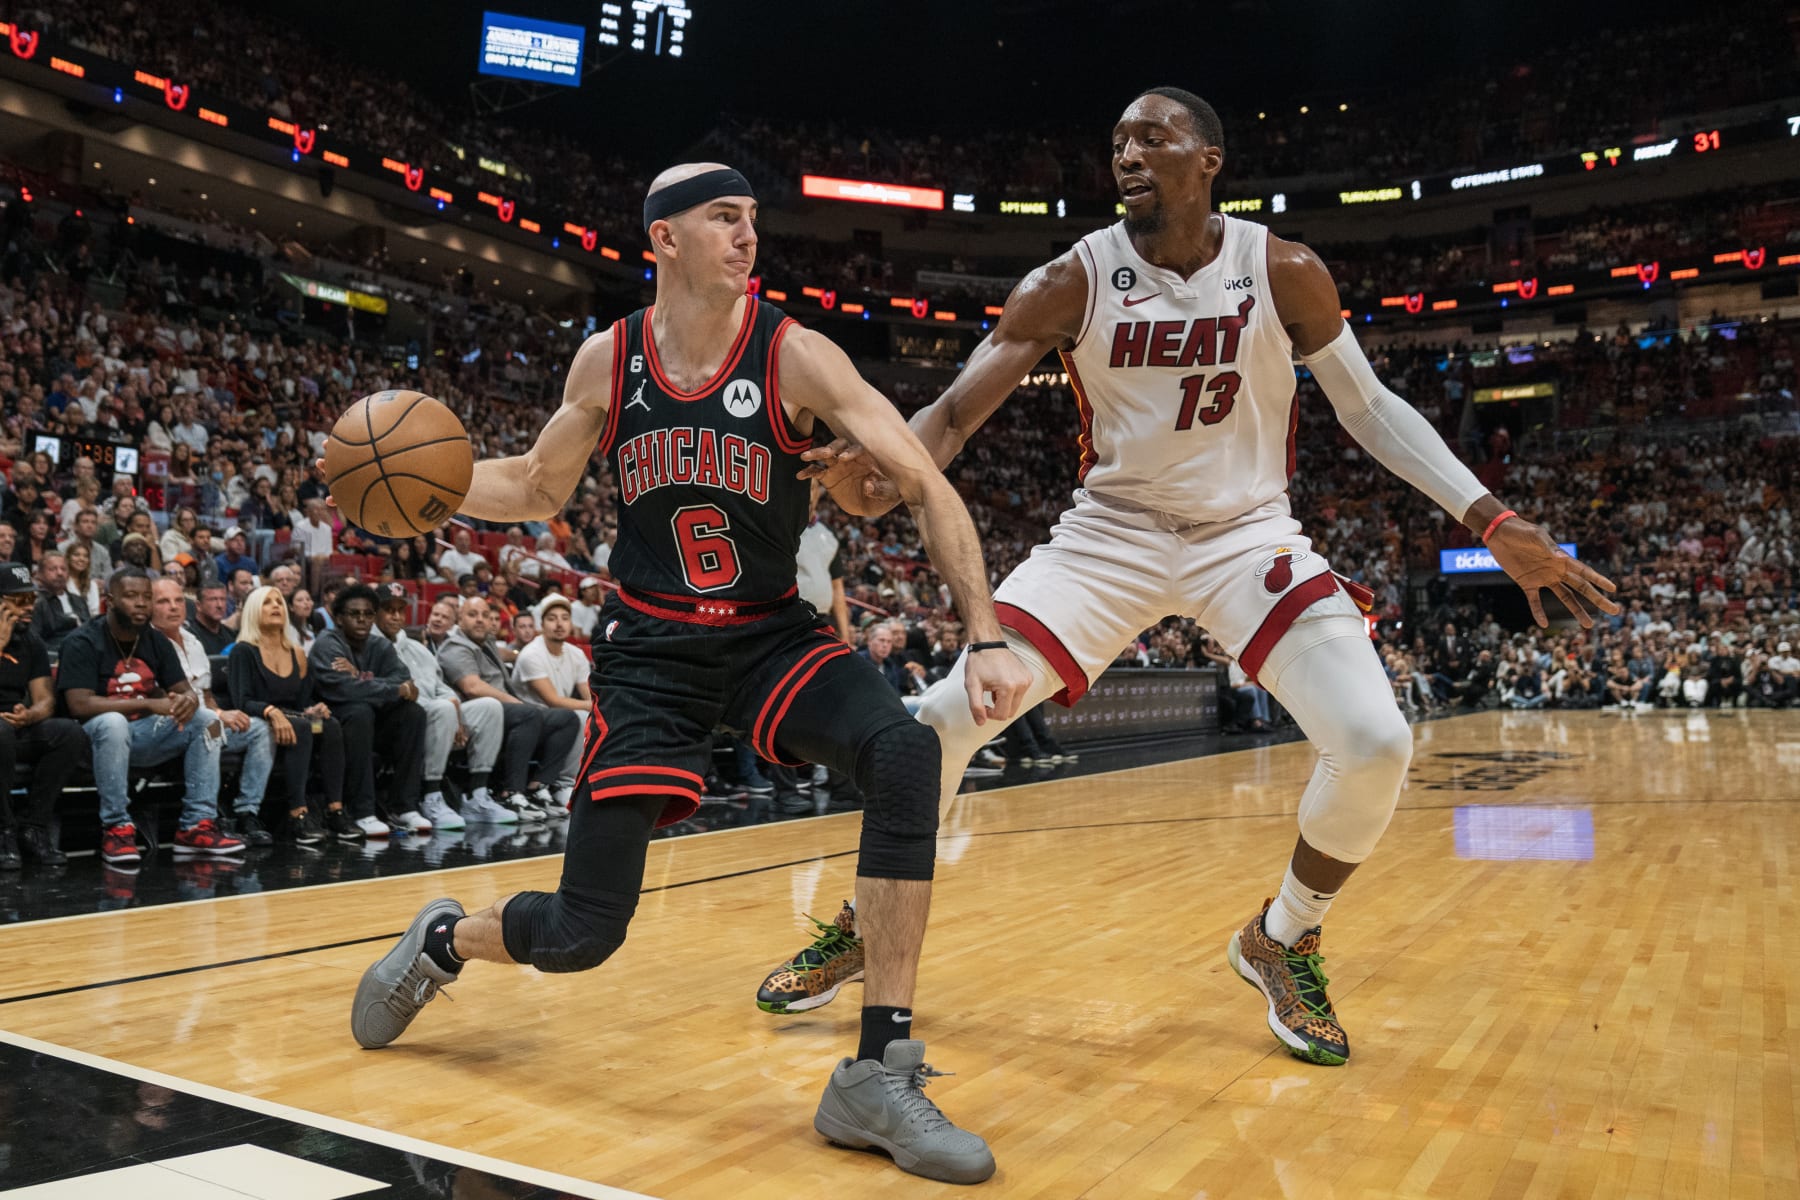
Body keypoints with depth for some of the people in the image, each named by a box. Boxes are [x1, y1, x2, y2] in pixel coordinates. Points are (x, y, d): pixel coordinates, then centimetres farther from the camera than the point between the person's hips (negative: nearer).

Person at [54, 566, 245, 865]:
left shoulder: (157, 641, 6)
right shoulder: (82, 642, -13)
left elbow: (183, 690, 5)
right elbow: (79, 704, -23)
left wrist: (190, 699, -23)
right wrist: (148, 704, -28)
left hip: (143, 734, 6)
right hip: (96, 734, -6)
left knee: (205, 719, -13)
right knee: (114, 722, -38)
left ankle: (197, 825, -16)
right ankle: (117, 828, -27)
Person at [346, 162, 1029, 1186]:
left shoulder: (794, 354, -12)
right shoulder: (607, 361, -4)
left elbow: (928, 486, -16)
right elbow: (539, 487, 11)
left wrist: (987, 637, -27)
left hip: (773, 636, 0)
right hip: (653, 649, 0)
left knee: (906, 756, -31)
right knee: (581, 933, -2)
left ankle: (880, 1076, -20)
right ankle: (443, 941, 36)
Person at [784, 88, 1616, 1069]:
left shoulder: (1285, 275, -7)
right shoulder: (1071, 281, -9)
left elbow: (1369, 408, 3)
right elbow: (956, 409, -13)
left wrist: (1493, 522, -6)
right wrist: (881, 479, -36)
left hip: (1247, 534, 1)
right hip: (1111, 533, 0)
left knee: (1376, 743, -18)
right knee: (946, 716, -12)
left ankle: (1282, 943, 12)